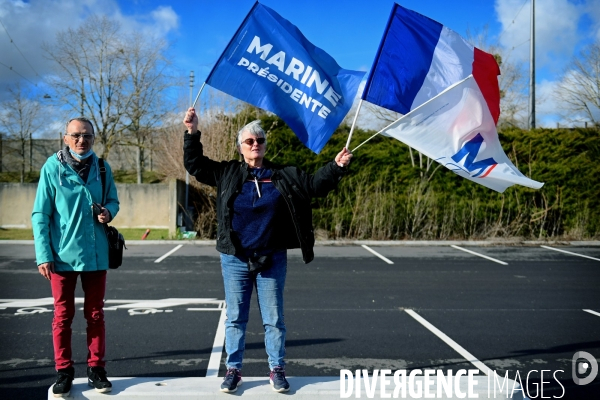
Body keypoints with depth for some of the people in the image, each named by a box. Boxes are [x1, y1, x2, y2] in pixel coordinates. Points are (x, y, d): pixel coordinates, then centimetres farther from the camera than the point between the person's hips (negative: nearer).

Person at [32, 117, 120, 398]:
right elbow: (40, 214, -5)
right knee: (63, 315, 7)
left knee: (95, 314, 11)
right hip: (62, 255, -2)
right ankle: (63, 371, 19)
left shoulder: (102, 168, 2)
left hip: (96, 254, 3)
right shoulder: (52, 167, -6)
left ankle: (96, 368, 22)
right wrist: (43, 254, -11)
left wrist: (108, 211, -11)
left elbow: (113, 200, 14)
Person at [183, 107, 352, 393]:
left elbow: (314, 185, 6)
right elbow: (195, 165, 3)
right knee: (235, 317, 8)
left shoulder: (283, 176, 6)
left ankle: (277, 369, 18)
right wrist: (192, 133, -7)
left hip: (272, 259, 0)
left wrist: (336, 167, -7)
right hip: (235, 260, 0)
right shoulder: (228, 173, 4)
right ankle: (233, 369, 18)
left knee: (273, 318, 7)